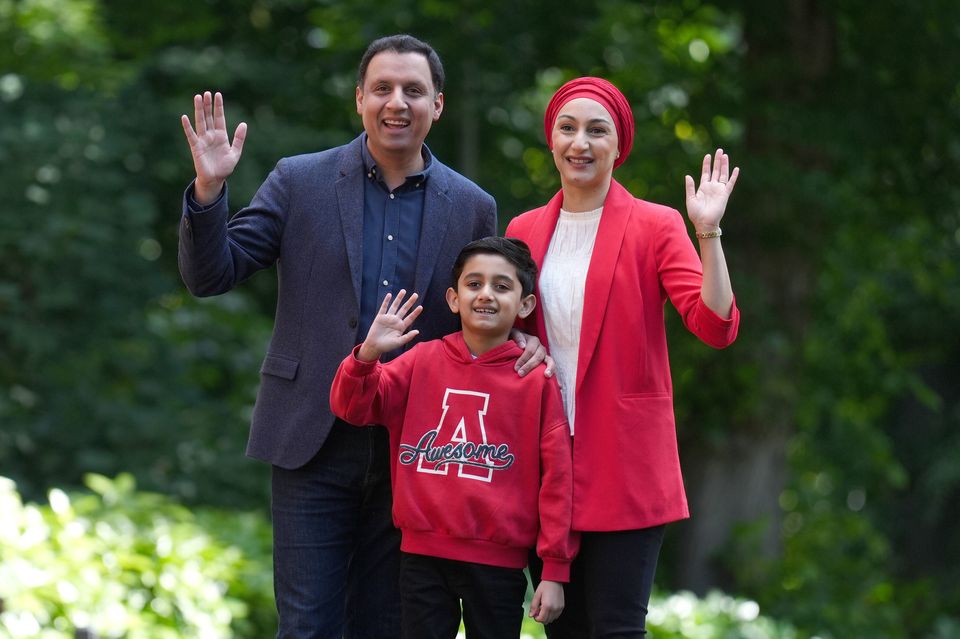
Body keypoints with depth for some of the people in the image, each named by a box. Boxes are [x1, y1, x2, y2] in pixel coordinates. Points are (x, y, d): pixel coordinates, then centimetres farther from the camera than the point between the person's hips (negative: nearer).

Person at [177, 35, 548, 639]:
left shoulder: (472, 208, 7)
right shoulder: (299, 181, 2)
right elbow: (210, 275, 0)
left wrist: (520, 341, -6)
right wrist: (209, 190, -16)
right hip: (315, 445, -2)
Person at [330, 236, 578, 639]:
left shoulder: (537, 381, -3)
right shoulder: (423, 361, 5)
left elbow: (556, 477, -3)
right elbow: (352, 406, -1)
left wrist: (554, 571, -5)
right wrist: (367, 354, -21)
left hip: (498, 561, -2)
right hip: (423, 555, 2)